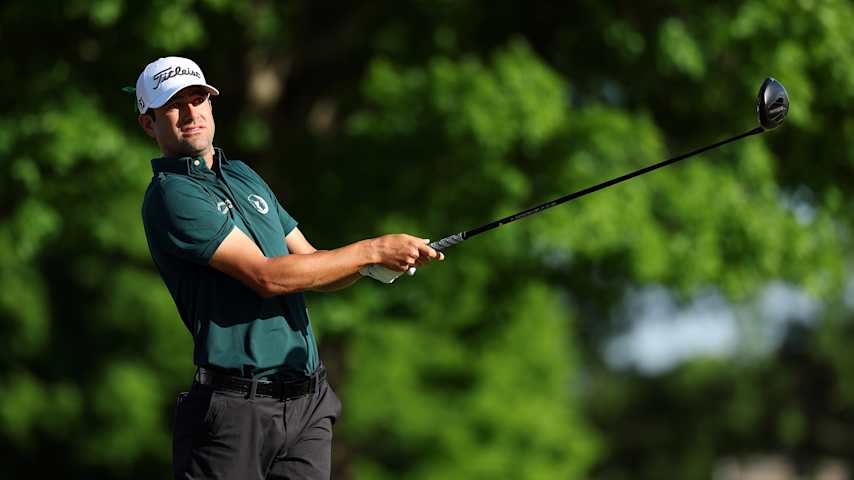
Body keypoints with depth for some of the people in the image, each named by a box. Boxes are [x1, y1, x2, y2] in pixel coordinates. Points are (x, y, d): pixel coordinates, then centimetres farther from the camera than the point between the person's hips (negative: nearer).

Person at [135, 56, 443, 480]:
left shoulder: (243, 176, 19)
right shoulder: (171, 196, -8)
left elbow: (316, 271, 20)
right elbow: (266, 276, -16)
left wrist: (381, 261, -1)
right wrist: (372, 250, -12)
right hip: (235, 409, -7)